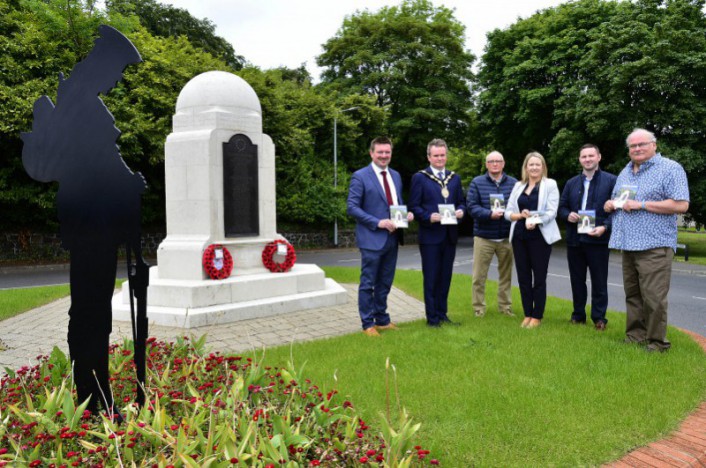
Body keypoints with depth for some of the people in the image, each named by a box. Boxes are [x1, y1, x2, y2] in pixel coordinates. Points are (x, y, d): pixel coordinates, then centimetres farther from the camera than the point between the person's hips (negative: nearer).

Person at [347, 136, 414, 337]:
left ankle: (382, 320, 28)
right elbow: (352, 207, -12)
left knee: (385, 283, 16)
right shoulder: (360, 176, -8)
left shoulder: (396, 176, 12)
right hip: (371, 238, -6)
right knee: (368, 283, 2)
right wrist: (378, 222, -19)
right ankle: (368, 324, 13)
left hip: (392, 238, 7)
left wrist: (406, 213, -2)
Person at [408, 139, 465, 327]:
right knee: (431, 278, 2)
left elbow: (461, 202, 14)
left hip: (450, 235, 5)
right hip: (430, 235, -5)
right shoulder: (419, 178, -3)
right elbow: (414, 206, -6)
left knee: (445, 276, 12)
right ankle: (432, 317, 11)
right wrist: (429, 217, -21)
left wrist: (461, 211, -8)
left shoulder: (455, 178, 12)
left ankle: (442, 313, 23)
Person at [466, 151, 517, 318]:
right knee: (479, 276, 1)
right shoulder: (477, 183, 1)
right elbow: (471, 206, -7)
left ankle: (505, 307, 23)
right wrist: (490, 214, -21)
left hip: (506, 237, 2)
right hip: (483, 236, -2)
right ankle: (478, 308, 11)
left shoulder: (514, 183, 6)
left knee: (506, 274, 11)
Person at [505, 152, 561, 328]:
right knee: (523, 277, 6)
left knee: (539, 277, 2)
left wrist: (536, 221, -26)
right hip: (519, 236, 4)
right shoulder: (518, 186, 12)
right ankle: (527, 314, 16)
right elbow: (508, 212, 9)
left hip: (540, 236, -4)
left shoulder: (550, 184, 1)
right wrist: (521, 215, -12)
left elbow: (552, 212, -10)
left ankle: (537, 316, 10)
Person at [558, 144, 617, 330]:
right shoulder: (571, 183, 14)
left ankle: (599, 317, 13)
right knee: (577, 280, 12)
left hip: (598, 239, -4)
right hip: (574, 239, 5)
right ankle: (578, 314, 23)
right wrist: (568, 215, -6)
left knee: (599, 282, 3)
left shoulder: (611, 181, -2)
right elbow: (561, 207, 16)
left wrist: (605, 227, -18)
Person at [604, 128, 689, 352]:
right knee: (632, 295, 12)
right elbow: (616, 200, 30)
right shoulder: (625, 173, 18)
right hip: (628, 245, 7)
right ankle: (635, 337, 21)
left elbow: (681, 205, -15)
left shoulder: (670, 169, -5)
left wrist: (641, 204, -18)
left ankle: (657, 343, 4)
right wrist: (610, 205, 4)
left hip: (654, 246, -7)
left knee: (653, 298, -7)